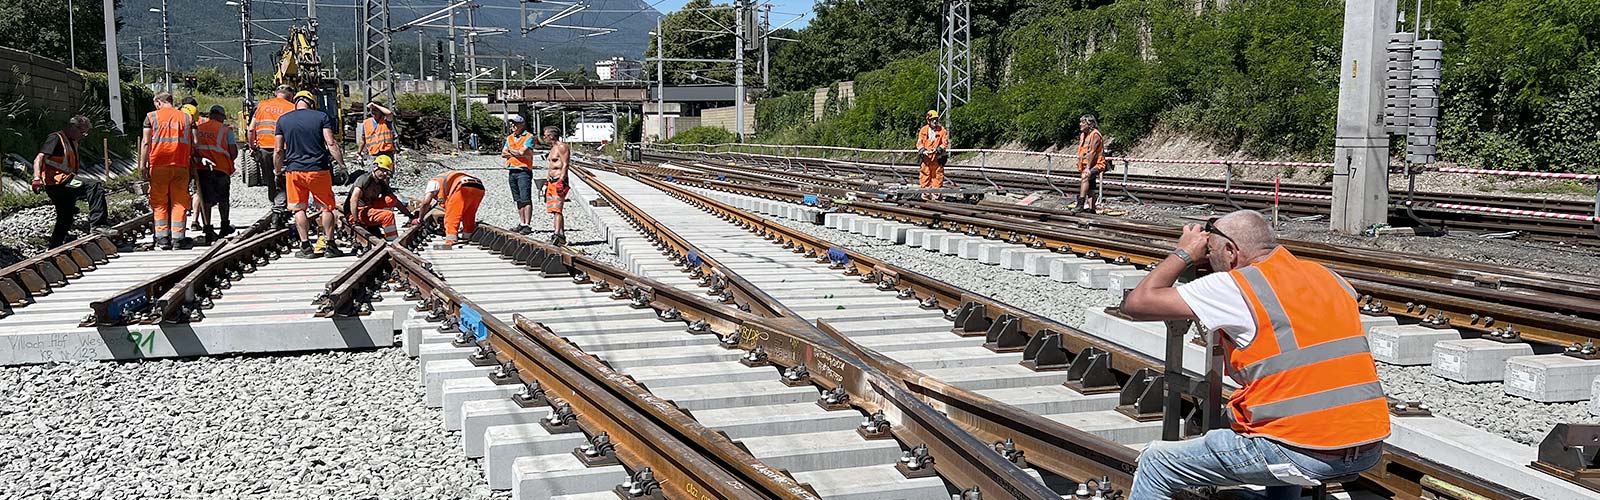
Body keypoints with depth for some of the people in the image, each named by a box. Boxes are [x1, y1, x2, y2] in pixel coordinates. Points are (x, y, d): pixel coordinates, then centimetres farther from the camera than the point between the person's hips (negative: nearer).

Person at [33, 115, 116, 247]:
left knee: (66, 219, 17)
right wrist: (37, 178, -30)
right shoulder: (56, 139, -6)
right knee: (94, 187, -27)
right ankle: (98, 225, -35)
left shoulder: (73, 143, 25)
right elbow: (39, 159, -17)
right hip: (56, 182, -11)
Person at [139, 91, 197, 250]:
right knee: (179, 202, 4)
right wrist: (193, 161, 14)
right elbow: (194, 143, 6)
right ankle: (178, 238, 1)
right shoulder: (186, 117, 10)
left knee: (160, 203, 7)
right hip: (181, 165, 1)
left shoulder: (151, 116, 4)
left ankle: (163, 237, 4)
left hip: (158, 165, -1)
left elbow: (146, 142, -2)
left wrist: (143, 164, -1)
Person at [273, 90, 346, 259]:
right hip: (318, 169, -1)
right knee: (326, 207, 9)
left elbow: (278, 150, 6)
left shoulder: (283, 120, 4)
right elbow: (331, 143, -9)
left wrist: (277, 171, 18)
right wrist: (342, 163, -3)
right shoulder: (322, 117, 0)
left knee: (299, 209, 8)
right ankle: (330, 246, 7)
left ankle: (306, 247, 5)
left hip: (294, 170, 1)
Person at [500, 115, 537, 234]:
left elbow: (522, 152, -15)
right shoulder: (510, 138, 18)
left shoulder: (529, 137, -3)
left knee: (526, 199, -11)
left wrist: (510, 150, 2)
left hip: (524, 171, -7)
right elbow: (503, 154, 9)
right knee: (518, 200, 9)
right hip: (512, 172, 7)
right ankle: (522, 224, 13)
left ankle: (527, 225, -14)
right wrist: (516, 153, -5)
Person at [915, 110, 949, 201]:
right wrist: (922, 150, -12)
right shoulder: (923, 130, 7)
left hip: (938, 157, -1)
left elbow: (945, 142, -1)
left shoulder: (942, 130, 4)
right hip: (926, 156, 1)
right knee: (925, 174, 0)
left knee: (938, 174, -1)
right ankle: (925, 193, 7)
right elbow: (919, 142, 7)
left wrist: (939, 149, -17)